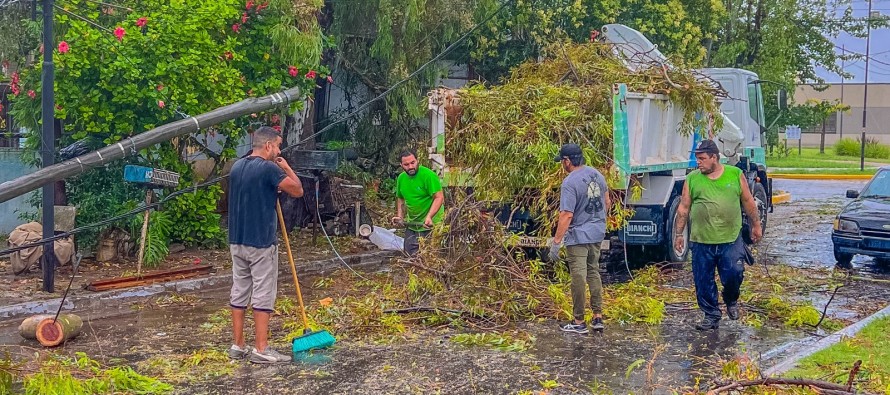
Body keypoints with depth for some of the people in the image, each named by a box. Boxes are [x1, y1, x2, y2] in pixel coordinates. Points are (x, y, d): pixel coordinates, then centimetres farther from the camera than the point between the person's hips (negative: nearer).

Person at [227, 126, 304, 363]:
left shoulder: (237, 167, 9)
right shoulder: (268, 168, -15)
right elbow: (297, 191, -10)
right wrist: (287, 168, 3)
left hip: (237, 241, 8)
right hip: (261, 242, -7)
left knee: (239, 292, 11)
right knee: (263, 295, -2)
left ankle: (238, 346, 16)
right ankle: (261, 350, 0)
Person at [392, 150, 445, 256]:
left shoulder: (429, 175, -17)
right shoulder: (401, 178, 6)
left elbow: (439, 197, -21)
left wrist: (429, 217, -30)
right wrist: (399, 216, 7)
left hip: (430, 224, -7)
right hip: (411, 224, 7)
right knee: (409, 253, 13)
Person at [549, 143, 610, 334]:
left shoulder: (569, 183, -19)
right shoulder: (596, 174, 4)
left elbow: (567, 215, -23)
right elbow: (607, 202, 14)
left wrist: (556, 242, -20)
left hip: (578, 236, -7)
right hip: (598, 233, 8)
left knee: (579, 278, 0)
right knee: (594, 273, 18)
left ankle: (579, 322, 8)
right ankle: (598, 317, 19)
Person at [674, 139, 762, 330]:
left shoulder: (735, 174, 4)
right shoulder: (692, 179, 4)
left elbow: (748, 202, 11)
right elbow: (683, 208, 7)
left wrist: (756, 225, 12)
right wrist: (679, 234, 6)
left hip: (731, 240, -1)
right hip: (701, 242, 1)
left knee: (734, 273, -6)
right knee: (704, 282, 4)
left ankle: (731, 300, 26)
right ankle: (711, 316, 19)